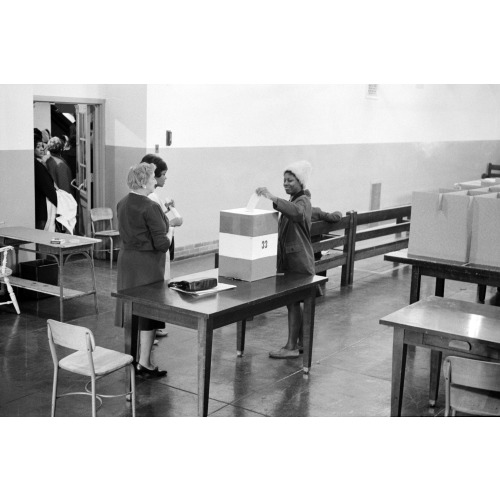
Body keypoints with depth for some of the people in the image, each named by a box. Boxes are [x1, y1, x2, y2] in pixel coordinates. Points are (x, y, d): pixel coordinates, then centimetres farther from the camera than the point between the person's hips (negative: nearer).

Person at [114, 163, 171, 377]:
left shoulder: (122, 204, 6)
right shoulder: (150, 207, -19)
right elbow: (161, 243, -20)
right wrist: (167, 240, 2)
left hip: (126, 259, 8)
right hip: (146, 263, -8)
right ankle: (144, 363, 5)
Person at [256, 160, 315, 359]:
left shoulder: (303, 201, -10)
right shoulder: (292, 201, 18)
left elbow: (296, 212, -36)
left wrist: (272, 198, -44)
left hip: (299, 260, -9)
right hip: (288, 259, 9)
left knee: (292, 301, -9)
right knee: (294, 301, 12)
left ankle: (291, 346, -6)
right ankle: (301, 342, 21)